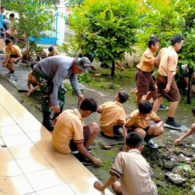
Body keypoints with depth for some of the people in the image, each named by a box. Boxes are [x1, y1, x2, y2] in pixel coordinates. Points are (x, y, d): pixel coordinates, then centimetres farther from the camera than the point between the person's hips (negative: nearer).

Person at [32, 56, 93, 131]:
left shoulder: (74, 66, -11)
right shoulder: (64, 66, -40)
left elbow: (73, 80, 2)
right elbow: (55, 84, -41)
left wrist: (78, 93, -9)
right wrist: (55, 103, -41)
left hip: (50, 73, 9)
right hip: (40, 72, -9)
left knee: (61, 91, 6)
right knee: (48, 95, -19)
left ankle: (57, 117, 18)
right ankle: (46, 122, -6)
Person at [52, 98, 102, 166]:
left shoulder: (67, 111, -3)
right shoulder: (77, 122, -25)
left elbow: (55, 120, 19)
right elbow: (80, 148, -22)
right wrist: (93, 159, -11)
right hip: (64, 147, -8)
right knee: (95, 127, -11)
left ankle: (84, 149, 16)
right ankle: (81, 156, -1)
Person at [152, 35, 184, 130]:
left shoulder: (163, 50, 4)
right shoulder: (173, 54, -21)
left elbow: (158, 62, 16)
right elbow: (171, 70, -25)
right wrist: (169, 84, -25)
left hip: (160, 76, 8)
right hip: (167, 78, -8)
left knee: (160, 97, 18)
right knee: (175, 99, 3)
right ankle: (170, 121, 5)